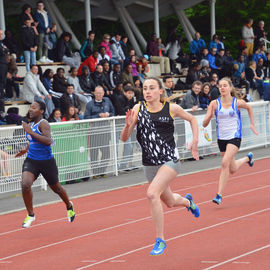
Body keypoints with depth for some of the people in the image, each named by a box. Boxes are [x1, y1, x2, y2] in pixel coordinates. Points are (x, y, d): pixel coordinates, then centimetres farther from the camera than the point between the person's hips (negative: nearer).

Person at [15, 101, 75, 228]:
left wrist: (30, 132, -31)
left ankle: (69, 207, 45)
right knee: (25, 185, -20)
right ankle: (30, 215, -3)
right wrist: (26, 149, 14)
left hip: (47, 162, -5)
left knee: (56, 188, 15)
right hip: (31, 161, 5)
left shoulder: (43, 124, -16)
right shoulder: (30, 125, 7)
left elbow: (48, 141, -32)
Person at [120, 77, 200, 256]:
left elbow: (192, 119, 15)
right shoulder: (138, 109, -1)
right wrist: (128, 125, -23)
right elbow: (124, 138, -3)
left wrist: (195, 142, 7)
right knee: (169, 202, 20)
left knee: (152, 193, -27)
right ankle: (187, 201, 59)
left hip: (170, 160, -4)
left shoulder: (171, 109, -4)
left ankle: (160, 240, -15)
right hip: (149, 164, 4)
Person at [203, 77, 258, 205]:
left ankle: (219, 195, -22)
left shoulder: (238, 103, -6)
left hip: (235, 137, -3)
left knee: (225, 163, -25)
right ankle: (247, 158, 50)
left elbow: (249, 107, 17)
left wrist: (252, 124, 18)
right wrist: (209, 115, -27)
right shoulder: (214, 104, -5)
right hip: (221, 138, 3)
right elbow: (204, 124, -7)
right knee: (232, 169, 16)